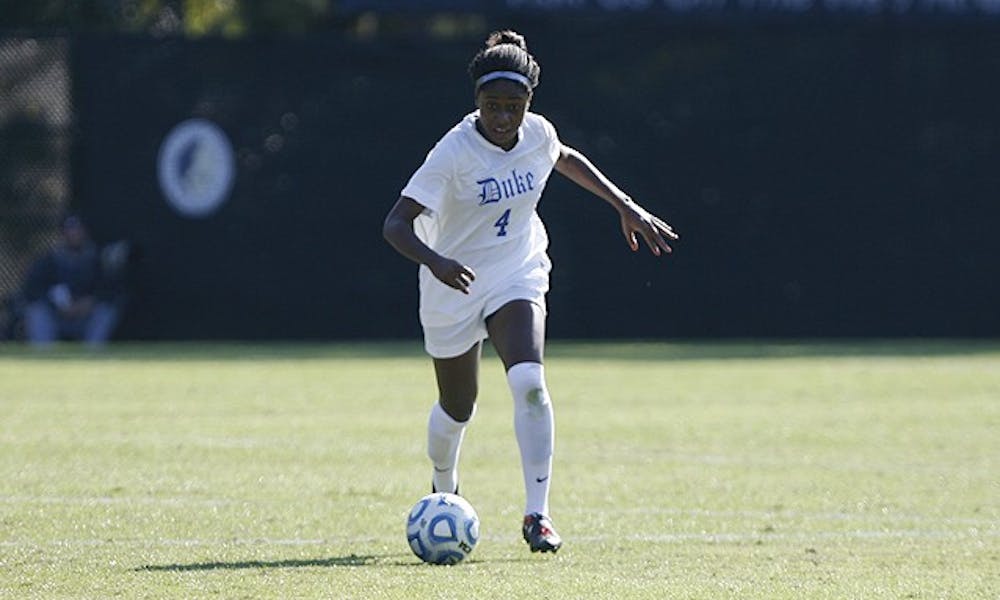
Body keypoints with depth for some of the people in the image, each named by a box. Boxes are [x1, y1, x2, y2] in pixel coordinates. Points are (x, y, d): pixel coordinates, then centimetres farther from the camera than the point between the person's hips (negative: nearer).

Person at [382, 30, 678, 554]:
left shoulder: (538, 134, -10)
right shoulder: (455, 152, -25)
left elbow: (565, 159, 16)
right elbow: (395, 223, -30)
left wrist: (626, 207, 14)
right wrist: (434, 260, -49)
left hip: (518, 279, 2)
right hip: (454, 289, -2)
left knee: (529, 382, -23)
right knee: (457, 408, 13)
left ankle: (537, 515, -19)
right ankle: (444, 490, 46)